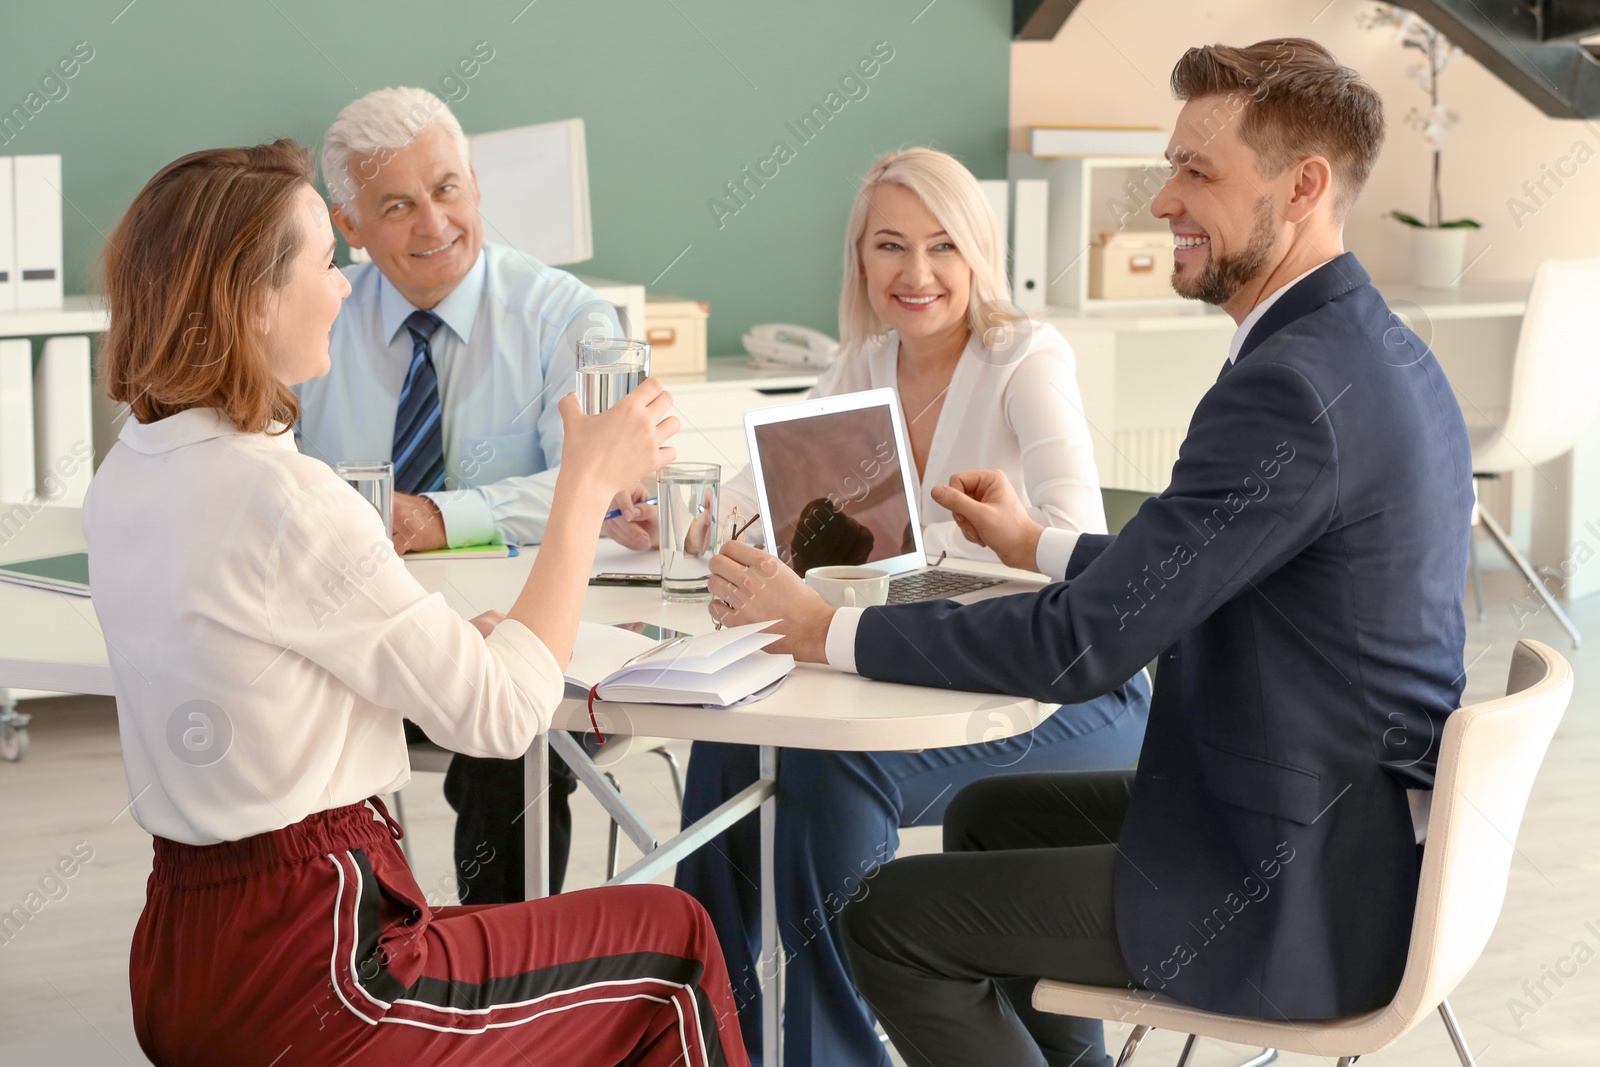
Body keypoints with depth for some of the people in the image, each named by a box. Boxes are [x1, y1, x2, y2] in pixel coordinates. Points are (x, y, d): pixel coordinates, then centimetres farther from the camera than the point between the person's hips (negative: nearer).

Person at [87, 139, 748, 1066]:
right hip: (295, 988, -9)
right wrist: (590, 483, -9)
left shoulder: (127, 479, 6)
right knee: (672, 941, 11)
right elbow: (500, 714, -16)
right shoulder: (280, 499, -22)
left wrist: (476, 634, 8)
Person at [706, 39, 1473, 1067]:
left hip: (1300, 898, -10)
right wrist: (1040, 545, 20)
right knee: (991, 815, 25)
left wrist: (826, 630, -15)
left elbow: (1084, 646, -24)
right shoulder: (1382, 354, 6)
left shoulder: (1289, 388, -25)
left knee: (893, 918, 0)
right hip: (1372, 828, 10)